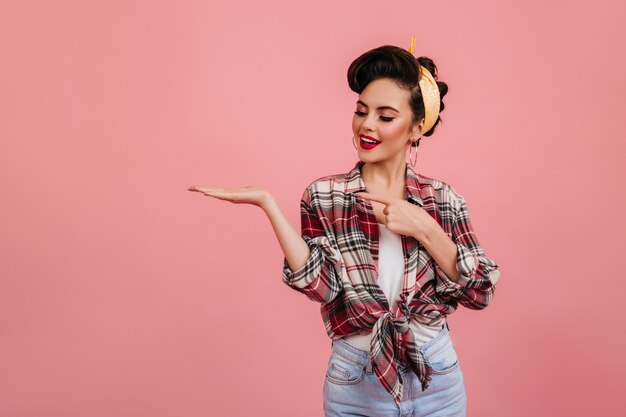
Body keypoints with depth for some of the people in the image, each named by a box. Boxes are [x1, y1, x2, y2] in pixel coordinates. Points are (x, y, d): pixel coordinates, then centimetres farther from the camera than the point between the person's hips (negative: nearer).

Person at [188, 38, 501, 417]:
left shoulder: (444, 199, -4)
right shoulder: (323, 196, -7)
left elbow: (481, 293, -6)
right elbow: (322, 286, -15)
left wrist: (423, 228, -18)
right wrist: (267, 203, -21)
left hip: (438, 380, 2)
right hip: (356, 385, -1)